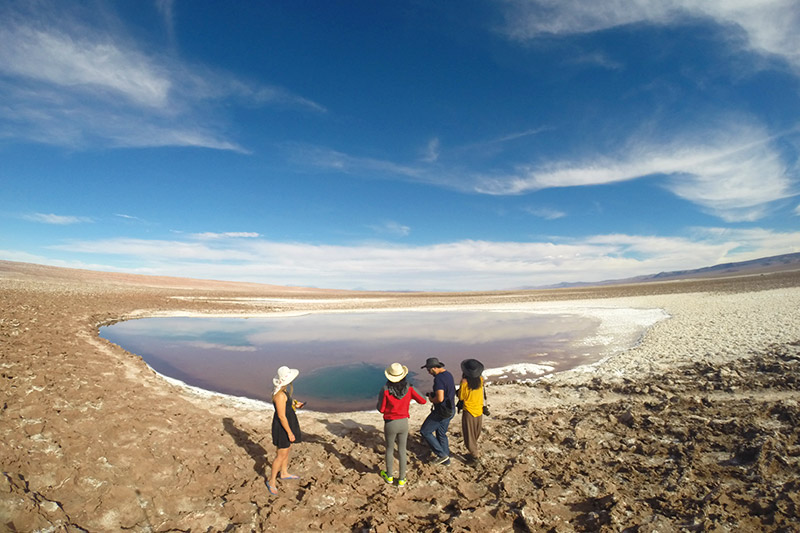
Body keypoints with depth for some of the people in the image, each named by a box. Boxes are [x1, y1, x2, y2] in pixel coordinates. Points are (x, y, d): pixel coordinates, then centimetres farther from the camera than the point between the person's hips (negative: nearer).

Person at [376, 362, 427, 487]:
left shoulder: (386, 390, -21)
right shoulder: (409, 388, -14)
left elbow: (381, 409, -12)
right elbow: (423, 401, -5)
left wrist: (380, 398, 7)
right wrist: (413, 395, 12)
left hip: (390, 424, -1)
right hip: (403, 423, 2)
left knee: (389, 449, 22)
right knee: (402, 450, 19)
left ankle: (389, 476, 40)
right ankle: (401, 479, 28)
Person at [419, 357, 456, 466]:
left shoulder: (438, 378, -25)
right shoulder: (448, 374, 6)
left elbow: (440, 399, -33)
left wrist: (432, 399, -12)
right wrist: (433, 394, 10)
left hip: (441, 412, -9)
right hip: (450, 410, 9)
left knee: (425, 431, 7)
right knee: (441, 434, 23)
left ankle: (441, 454, 11)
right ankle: (446, 460, 34)